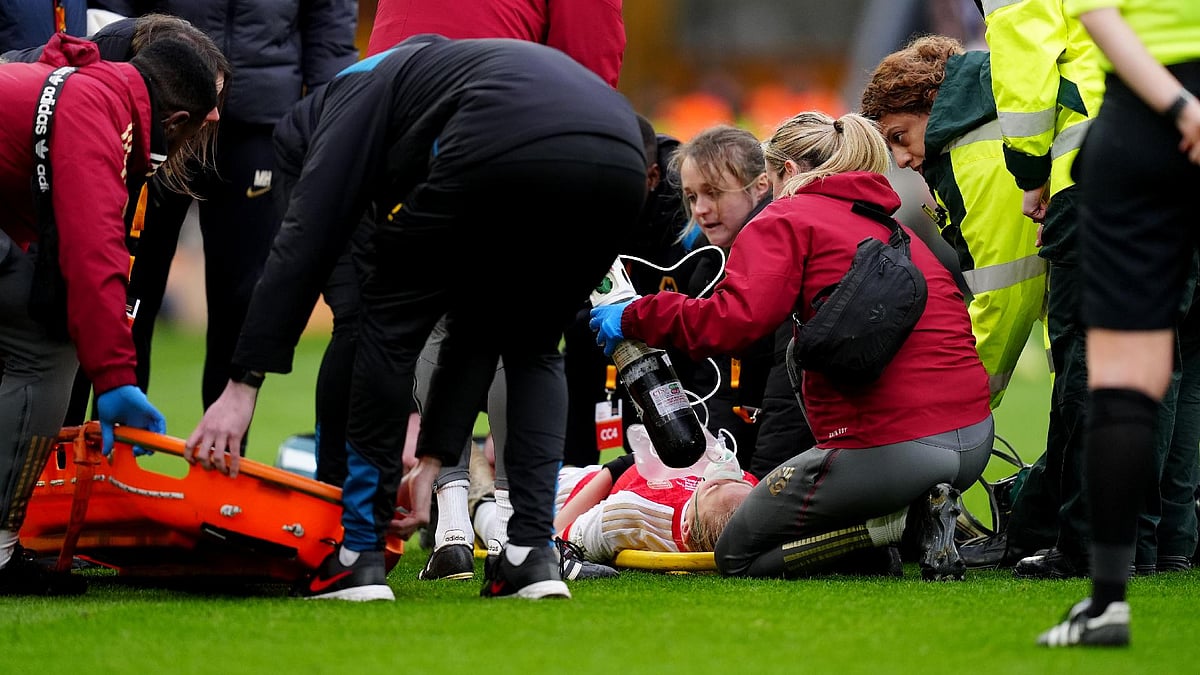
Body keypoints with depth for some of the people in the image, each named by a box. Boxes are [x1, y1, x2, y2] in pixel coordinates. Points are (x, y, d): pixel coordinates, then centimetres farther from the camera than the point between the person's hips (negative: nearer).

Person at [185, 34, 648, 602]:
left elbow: (306, 237, 14)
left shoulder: (364, 83, 30)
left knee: (393, 317, 18)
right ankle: (533, 555, 16)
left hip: (503, 151, -6)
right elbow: (473, 331, 43)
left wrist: (243, 385, 12)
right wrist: (430, 461, 45)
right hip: (621, 166, 6)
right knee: (532, 348, 30)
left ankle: (360, 555, 17)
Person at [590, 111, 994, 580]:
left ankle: (895, 525, -8)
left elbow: (736, 321, -15)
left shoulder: (787, 220, 0)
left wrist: (636, 317, -3)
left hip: (891, 445, -8)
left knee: (737, 557, 11)